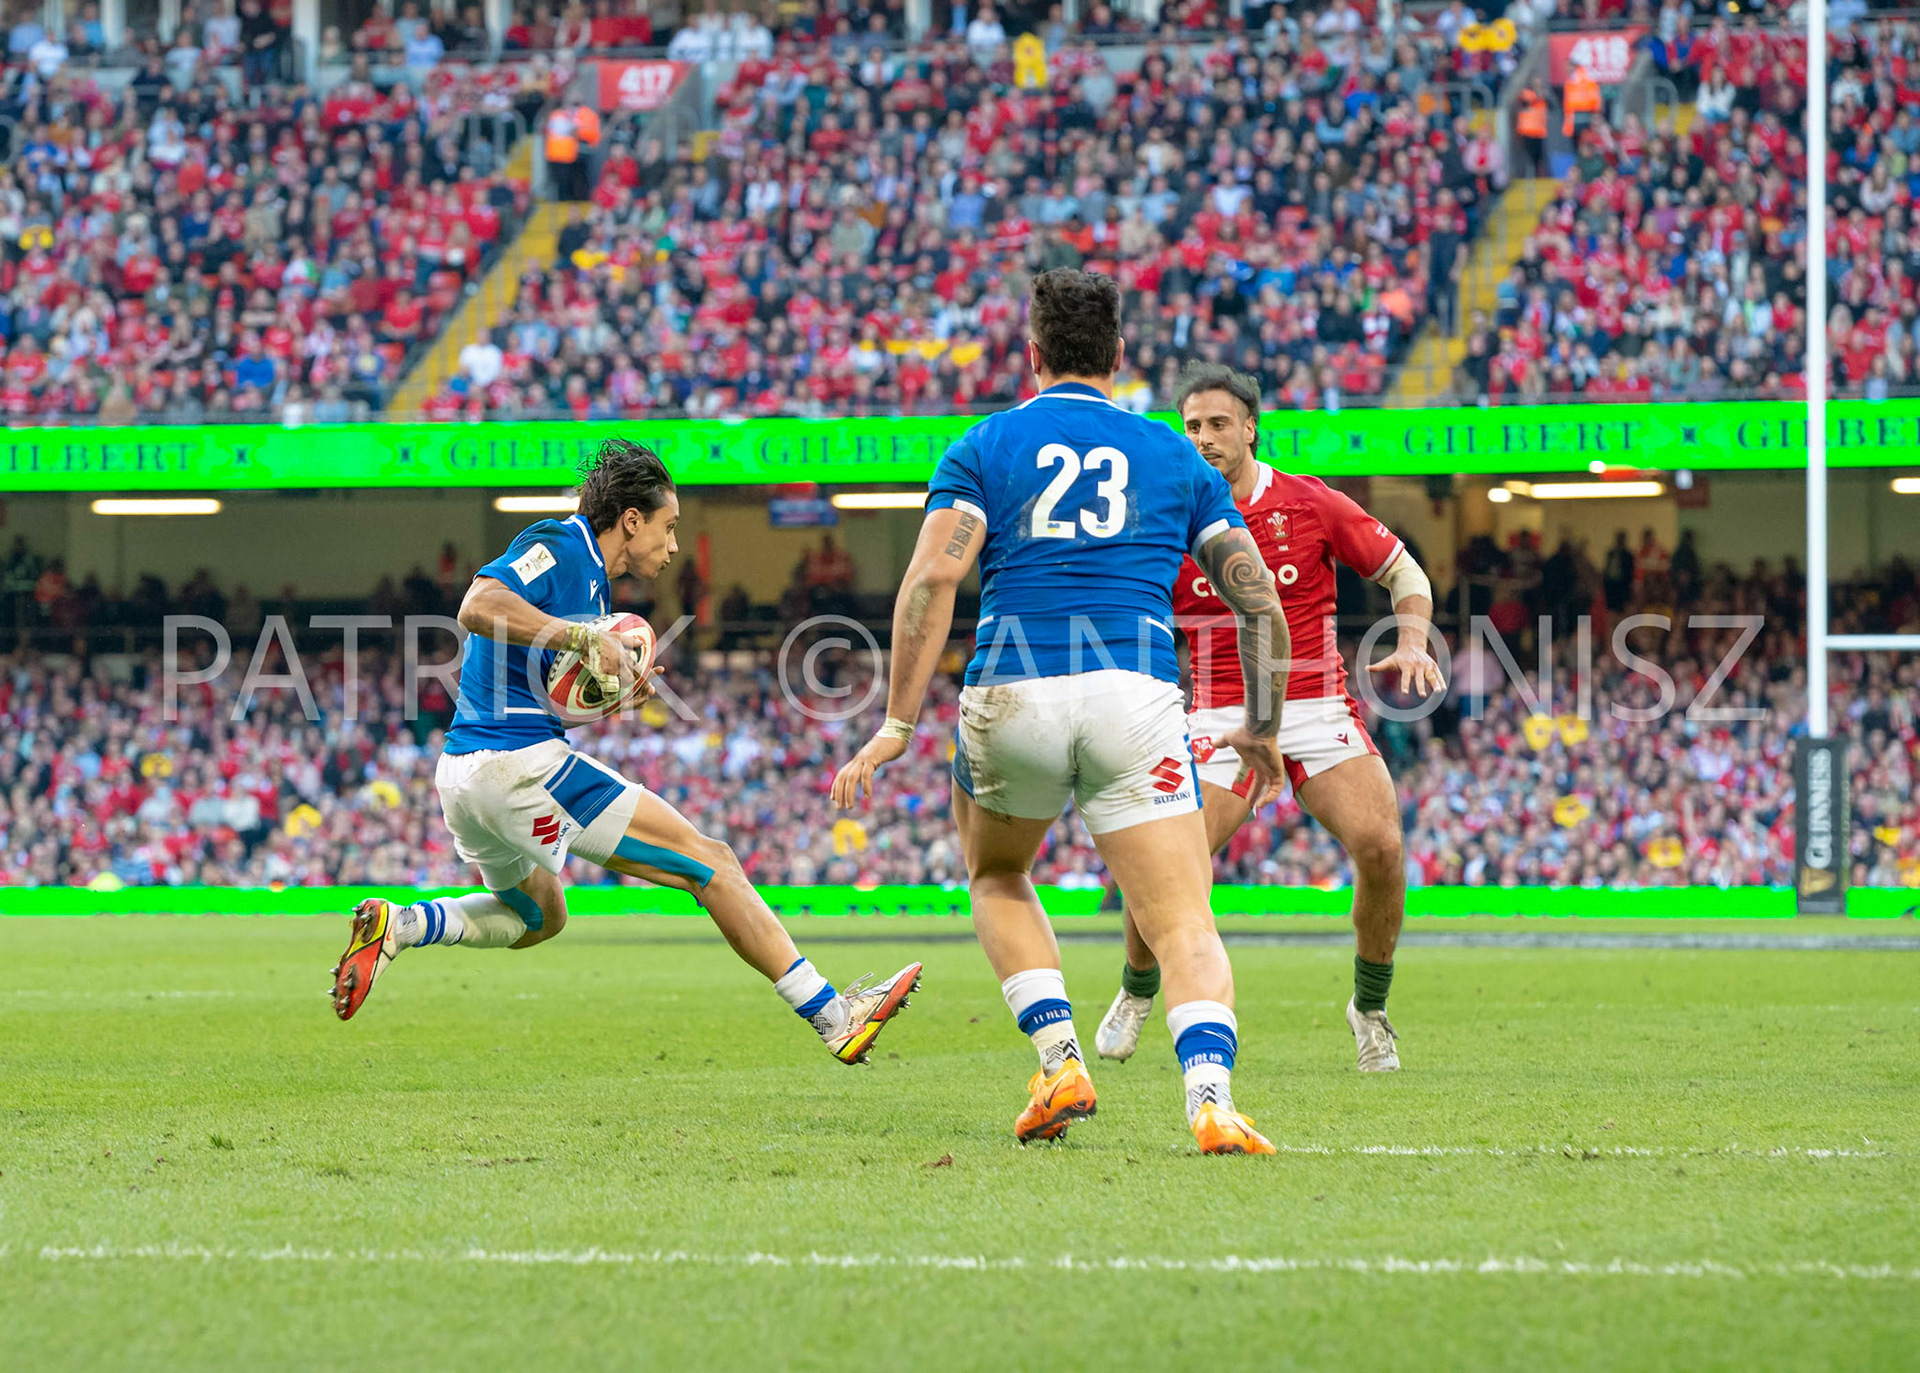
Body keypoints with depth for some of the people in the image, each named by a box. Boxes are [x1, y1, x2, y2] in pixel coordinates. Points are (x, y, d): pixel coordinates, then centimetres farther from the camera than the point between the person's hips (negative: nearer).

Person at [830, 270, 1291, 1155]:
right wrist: (1262, 727, 26)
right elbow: (1261, 602, 13)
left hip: (1011, 699, 0)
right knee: (1184, 927, -3)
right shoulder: (1174, 456, 18)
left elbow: (934, 576, -3)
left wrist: (898, 724, -5)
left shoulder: (984, 447, 13)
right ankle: (1210, 1097, -29)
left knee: (996, 877, 28)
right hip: (1136, 701, 0)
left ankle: (1059, 1062, 10)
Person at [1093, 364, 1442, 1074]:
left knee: (1381, 844, -20)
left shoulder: (1311, 504, 0)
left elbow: (1402, 570, 9)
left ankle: (1370, 1007, 3)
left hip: (1317, 704, 0)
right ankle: (1137, 992, 16)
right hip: (1222, 716, 0)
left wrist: (1413, 643, -8)